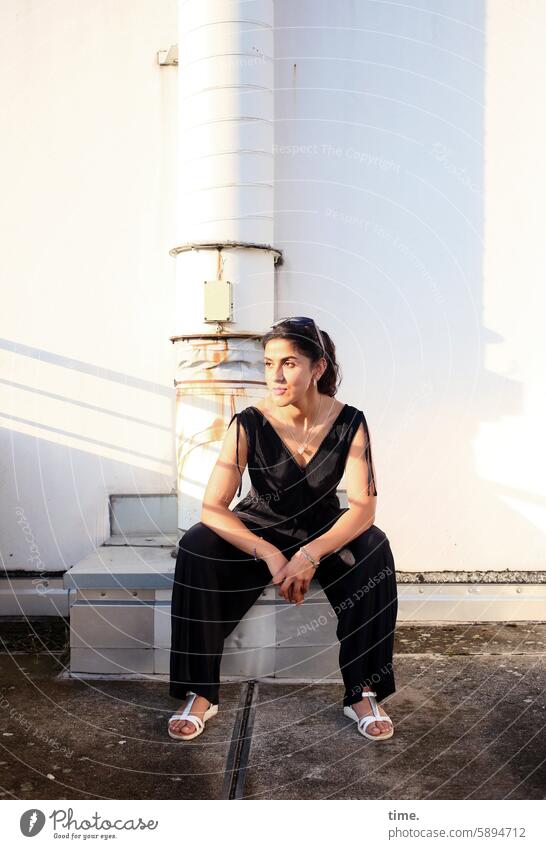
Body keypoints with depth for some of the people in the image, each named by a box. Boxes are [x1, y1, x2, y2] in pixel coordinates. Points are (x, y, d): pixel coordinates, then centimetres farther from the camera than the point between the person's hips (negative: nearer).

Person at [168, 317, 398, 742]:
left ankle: (363, 694, -16)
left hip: (324, 532, 1)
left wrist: (311, 555, -35)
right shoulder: (249, 423, -19)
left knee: (373, 551, -30)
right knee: (197, 547, -28)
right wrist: (269, 555, -35)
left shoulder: (349, 422, -16)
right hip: (258, 532, 0)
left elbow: (363, 507, -21)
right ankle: (200, 694, -16)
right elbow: (213, 508, -23)